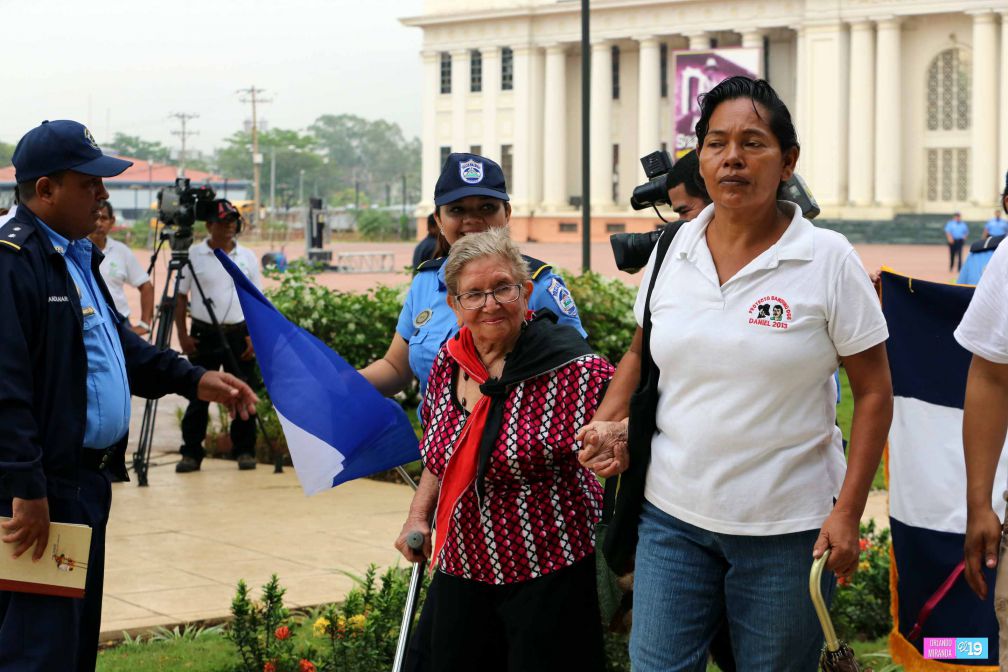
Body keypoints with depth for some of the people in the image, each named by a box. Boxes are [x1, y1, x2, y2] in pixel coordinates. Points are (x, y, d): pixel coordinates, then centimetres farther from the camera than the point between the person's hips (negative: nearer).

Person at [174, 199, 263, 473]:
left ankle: (244, 450, 11)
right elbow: (181, 297, 3)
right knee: (198, 395, 0)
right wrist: (183, 335, -4)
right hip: (204, 334, -1)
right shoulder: (193, 255, 0)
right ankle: (191, 453, 6)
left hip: (239, 334, 2)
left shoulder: (247, 256, 6)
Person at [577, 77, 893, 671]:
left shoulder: (828, 261, -8)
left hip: (785, 528, -3)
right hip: (672, 513, 3)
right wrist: (607, 424, 1)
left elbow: (874, 393, -5)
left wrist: (847, 513, -11)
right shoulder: (671, 251, 4)